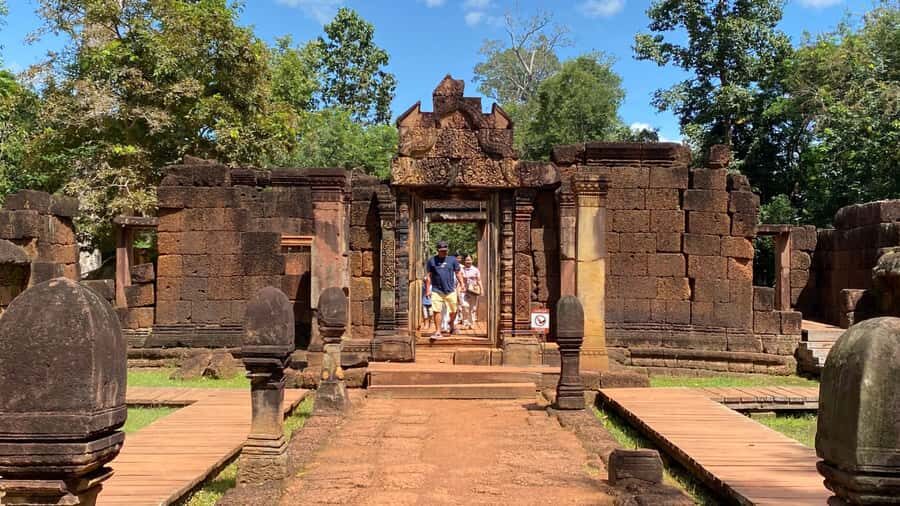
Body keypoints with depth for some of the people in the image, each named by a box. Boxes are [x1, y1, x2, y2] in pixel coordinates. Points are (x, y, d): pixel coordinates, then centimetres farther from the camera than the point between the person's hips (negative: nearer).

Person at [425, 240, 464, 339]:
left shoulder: (452, 260, 5)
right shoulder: (432, 260, 4)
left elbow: (458, 273, 10)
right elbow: (428, 276, 8)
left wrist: (462, 284, -1)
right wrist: (428, 290, 5)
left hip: (450, 290, 1)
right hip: (436, 291, -1)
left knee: (453, 311, 6)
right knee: (437, 311, -6)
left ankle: (452, 324, 36)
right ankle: (438, 332, 2)